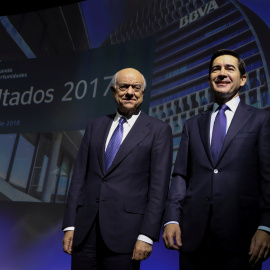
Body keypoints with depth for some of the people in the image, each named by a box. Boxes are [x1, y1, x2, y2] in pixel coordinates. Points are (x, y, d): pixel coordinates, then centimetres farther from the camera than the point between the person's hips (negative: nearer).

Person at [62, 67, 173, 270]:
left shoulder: (159, 130, -1)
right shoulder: (95, 126, 11)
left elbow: (159, 186, -6)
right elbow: (79, 177, 8)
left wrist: (147, 235, -10)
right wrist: (70, 225, 4)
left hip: (125, 230, -3)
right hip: (85, 229, 4)